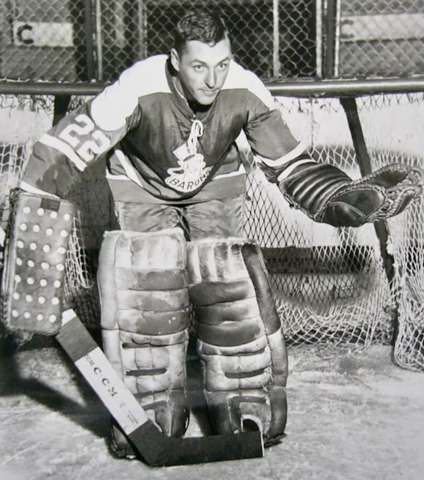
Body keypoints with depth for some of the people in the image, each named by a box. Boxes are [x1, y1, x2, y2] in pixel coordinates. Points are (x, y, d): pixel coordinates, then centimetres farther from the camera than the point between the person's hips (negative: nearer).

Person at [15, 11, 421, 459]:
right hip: (141, 186, -1)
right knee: (142, 294, -13)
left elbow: (288, 164, -15)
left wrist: (343, 199, -25)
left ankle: (247, 406, 9)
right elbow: (62, 151, -30)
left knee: (230, 287, -8)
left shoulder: (246, 91, -27)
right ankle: (147, 416, 4)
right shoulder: (138, 91, -35)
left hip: (214, 186, 2)